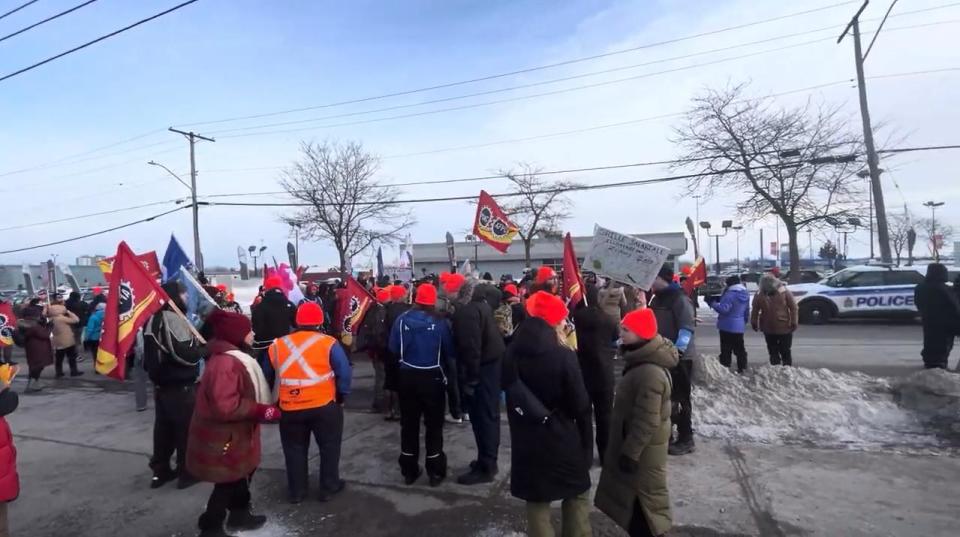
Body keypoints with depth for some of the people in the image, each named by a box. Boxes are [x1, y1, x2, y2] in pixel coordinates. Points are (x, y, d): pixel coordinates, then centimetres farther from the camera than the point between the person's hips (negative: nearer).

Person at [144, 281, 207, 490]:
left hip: (160, 384, 9)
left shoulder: (154, 319, 10)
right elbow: (185, 353, -28)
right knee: (186, 429, 3)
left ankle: (160, 471, 26)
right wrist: (204, 349, -11)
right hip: (180, 386, -9)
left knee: (163, 428, 17)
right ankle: (187, 473, 13)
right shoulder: (174, 319, -20)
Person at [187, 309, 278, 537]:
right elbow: (224, 405, -34)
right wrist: (261, 411, -27)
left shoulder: (233, 358, 7)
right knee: (228, 482, 5)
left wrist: (262, 408, 8)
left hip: (233, 435, 10)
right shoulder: (225, 363, -28)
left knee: (241, 475, 23)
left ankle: (240, 515, 40)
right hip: (222, 438, -10)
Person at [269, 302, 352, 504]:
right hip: (324, 406, -2)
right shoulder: (328, 343, -10)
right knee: (329, 446, 16)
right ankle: (328, 487, 26)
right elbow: (344, 373, -11)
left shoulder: (278, 345, 1)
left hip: (290, 408, 3)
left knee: (295, 449, 20)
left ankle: (296, 491, 30)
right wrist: (341, 396, 4)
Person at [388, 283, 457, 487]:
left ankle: (409, 470, 23)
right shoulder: (439, 321, -15)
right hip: (433, 377, -2)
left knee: (409, 424, 14)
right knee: (434, 424, 11)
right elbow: (451, 351, -10)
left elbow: (393, 348, -4)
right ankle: (435, 471, 17)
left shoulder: (402, 319, -9)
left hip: (407, 377, 2)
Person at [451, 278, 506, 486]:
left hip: (482, 369, -10)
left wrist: (470, 380, -21)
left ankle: (485, 468, 8)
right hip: (492, 363, 10)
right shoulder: (480, 303, 8)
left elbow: (471, 349, -25)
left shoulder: (467, 312, -21)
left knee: (483, 418, -1)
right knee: (488, 415, 17)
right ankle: (488, 461, 29)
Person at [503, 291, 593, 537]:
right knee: (577, 497, 18)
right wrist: (587, 445, -2)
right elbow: (580, 406, -12)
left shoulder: (512, 353, -3)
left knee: (537, 502, 14)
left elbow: (511, 395, 6)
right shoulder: (563, 356, -17)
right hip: (563, 440, -3)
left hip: (527, 442, 4)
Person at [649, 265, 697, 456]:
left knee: (680, 398, 0)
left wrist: (678, 350, -29)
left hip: (679, 357, -8)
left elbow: (687, 327, -21)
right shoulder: (657, 299, 12)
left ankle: (686, 439, 12)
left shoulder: (679, 298, -14)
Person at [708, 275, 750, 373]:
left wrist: (713, 303, -15)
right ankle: (742, 368, 21)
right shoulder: (745, 294, 9)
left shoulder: (730, 294, -20)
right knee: (739, 348, 15)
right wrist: (746, 320, 31)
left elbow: (723, 309, -24)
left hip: (728, 326, -8)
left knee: (726, 350, -3)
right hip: (740, 326, 8)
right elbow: (747, 310, 19)